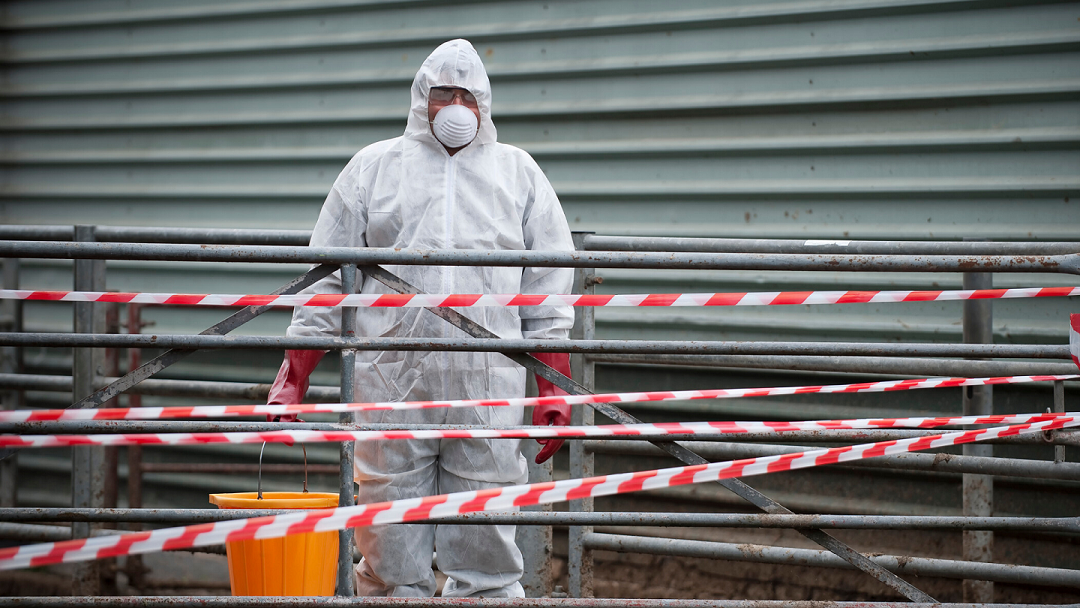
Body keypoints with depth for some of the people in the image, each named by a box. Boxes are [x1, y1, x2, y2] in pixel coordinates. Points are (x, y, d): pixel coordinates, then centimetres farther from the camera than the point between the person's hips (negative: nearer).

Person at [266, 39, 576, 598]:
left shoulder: (518, 171, 15)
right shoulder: (373, 167, 14)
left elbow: (549, 288, 13)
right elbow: (328, 277, 12)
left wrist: (554, 389, 4)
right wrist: (293, 375, 5)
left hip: (489, 387, 0)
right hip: (389, 379, 0)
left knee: (486, 547, -1)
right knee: (389, 548, 0)